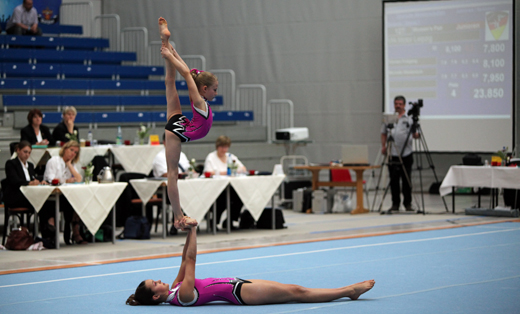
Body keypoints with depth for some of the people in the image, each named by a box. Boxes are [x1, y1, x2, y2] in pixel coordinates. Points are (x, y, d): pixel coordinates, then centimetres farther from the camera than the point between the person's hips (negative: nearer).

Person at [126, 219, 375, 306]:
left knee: (294, 290, 9)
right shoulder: (183, 295, -19)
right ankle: (348, 290, 2)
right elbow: (190, 259, -22)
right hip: (240, 293, -9)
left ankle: (348, 291, 12)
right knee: (296, 292, -6)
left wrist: (189, 234, 1)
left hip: (238, 285, 9)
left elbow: (185, 261, 11)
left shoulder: (175, 290, 6)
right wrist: (192, 231, -17)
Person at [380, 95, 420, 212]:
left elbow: (415, 135, 1)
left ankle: (408, 204, 8)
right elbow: (383, 133, 15)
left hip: (406, 154, -2)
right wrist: (383, 146, 2)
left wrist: (416, 134, -21)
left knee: (406, 180, 1)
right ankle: (395, 204, 11)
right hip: (393, 154, 2)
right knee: (394, 180, 4)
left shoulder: (409, 118, 5)